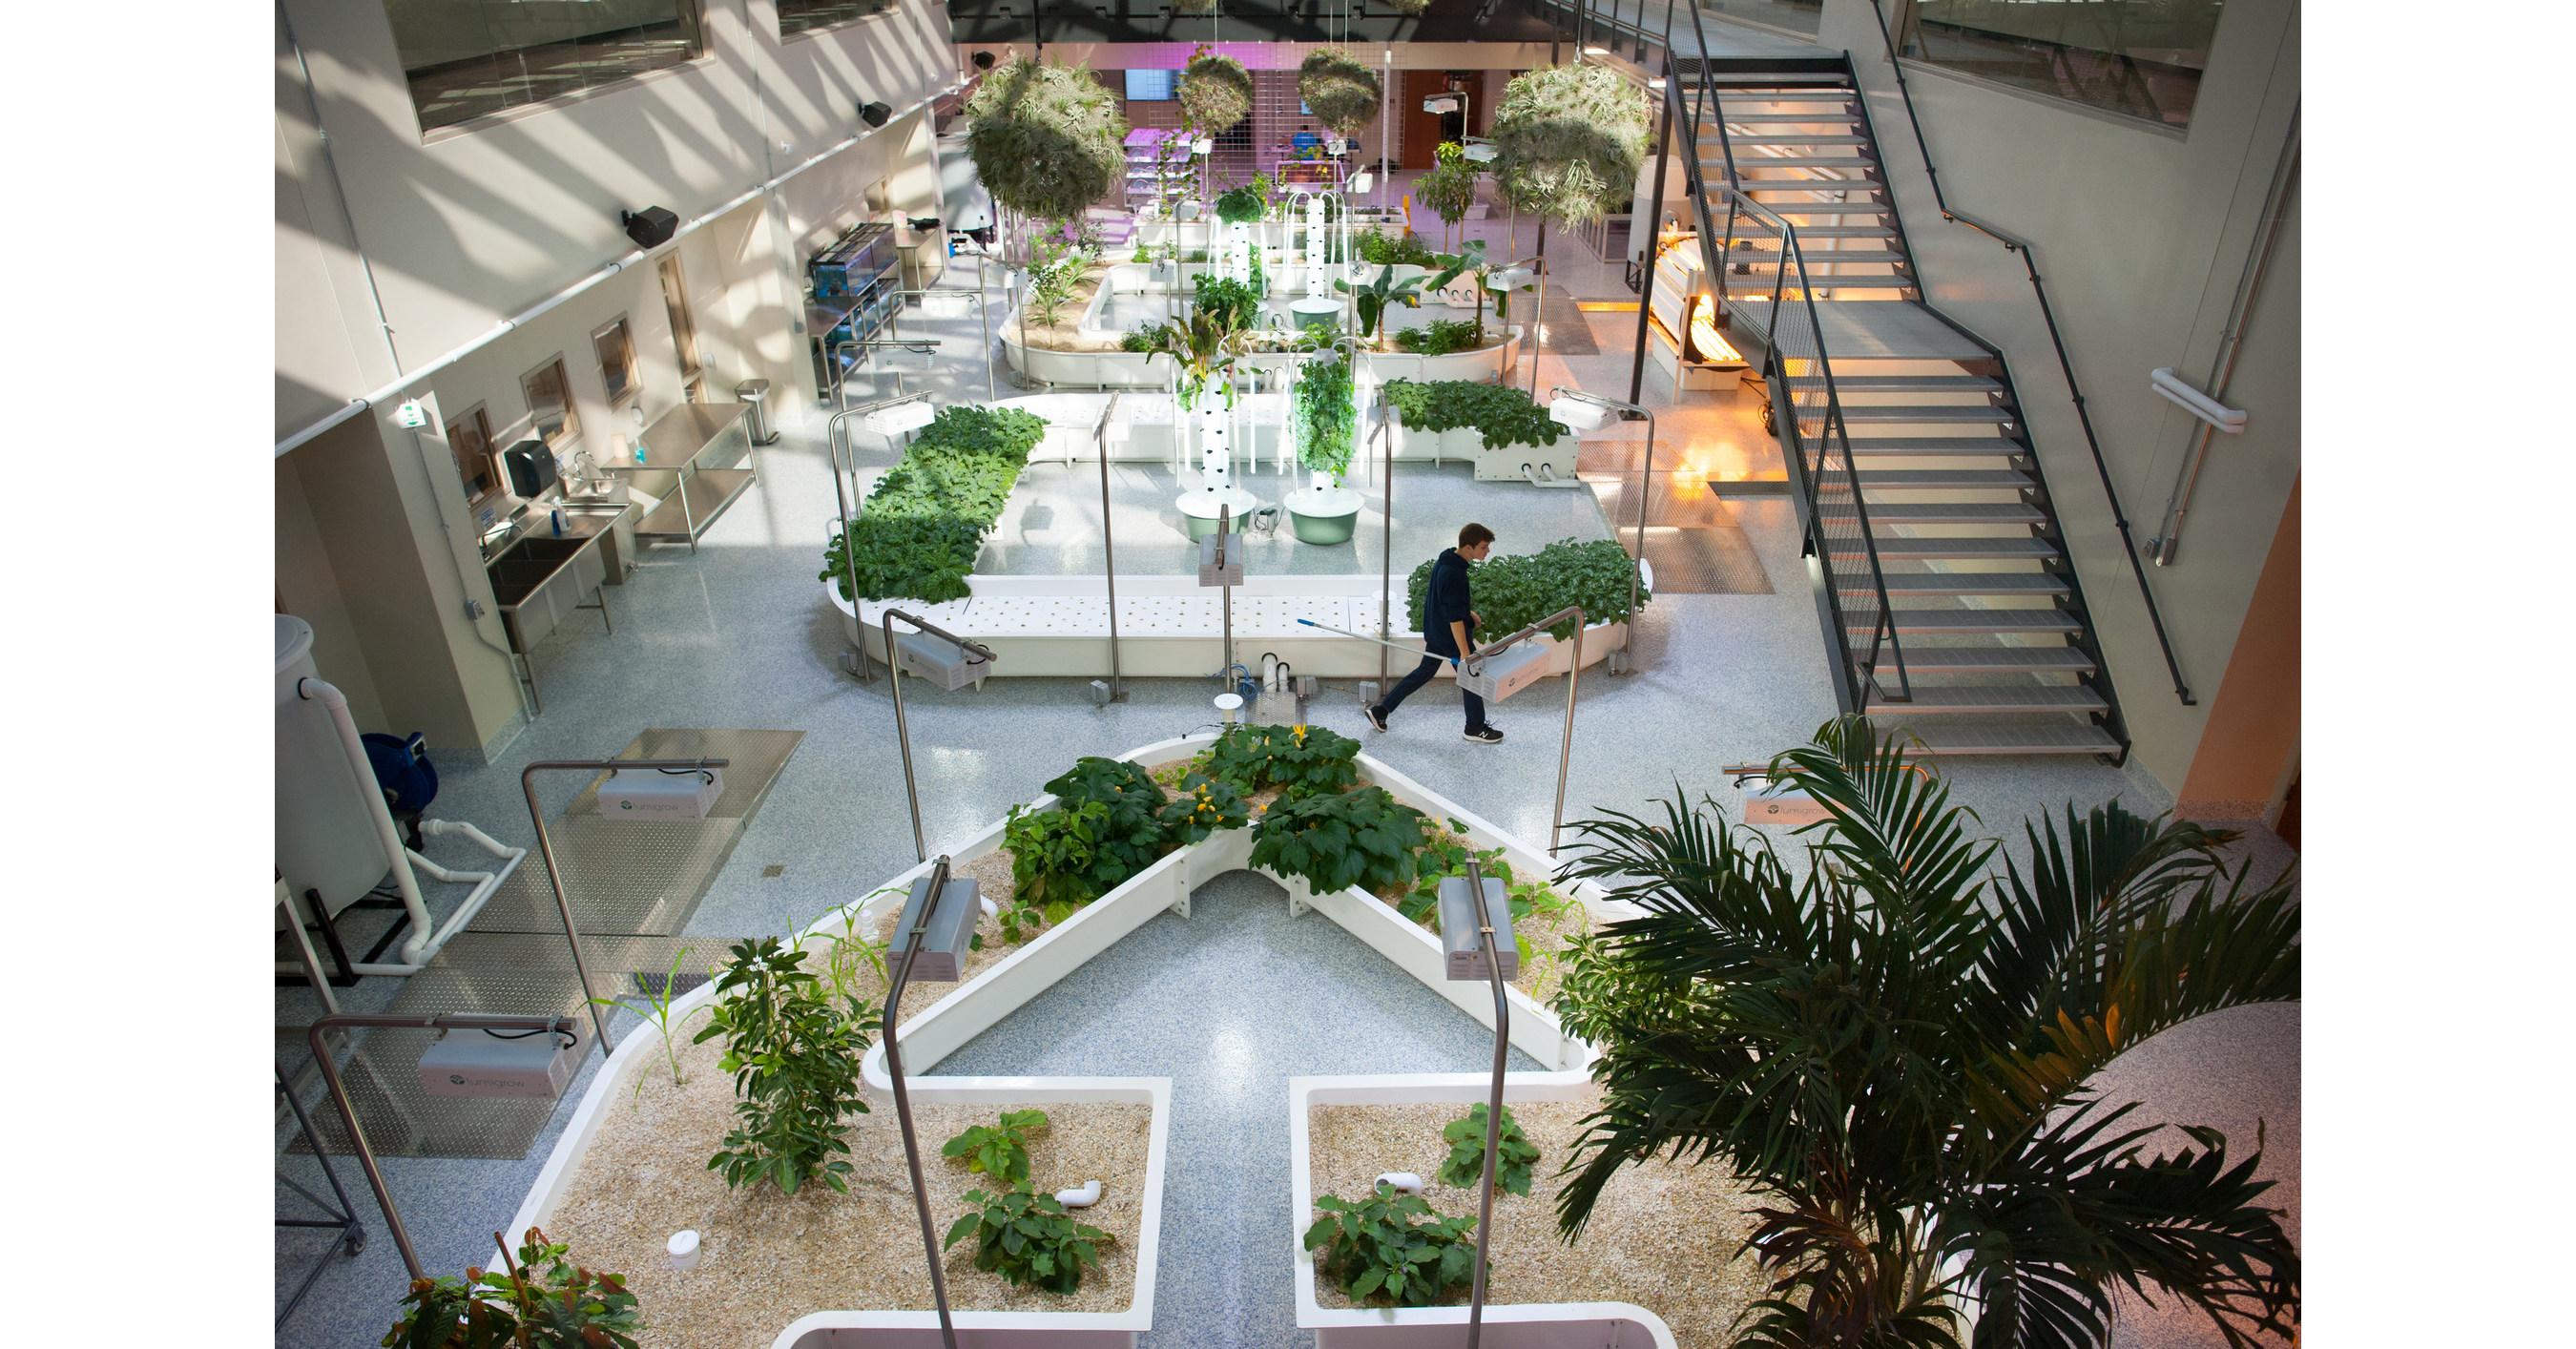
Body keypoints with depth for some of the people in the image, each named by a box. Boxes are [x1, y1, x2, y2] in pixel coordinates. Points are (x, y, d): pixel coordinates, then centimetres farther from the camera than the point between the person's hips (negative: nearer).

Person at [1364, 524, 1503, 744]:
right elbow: (1454, 618, -29)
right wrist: (1464, 651, -25)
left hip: (1435, 632, 9)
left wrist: (1468, 613, 21)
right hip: (1451, 637, -9)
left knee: (1424, 671, 21)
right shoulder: (1454, 574, -30)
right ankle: (1475, 728, 28)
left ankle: (1380, 710, 24)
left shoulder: (1444, 561, 0)